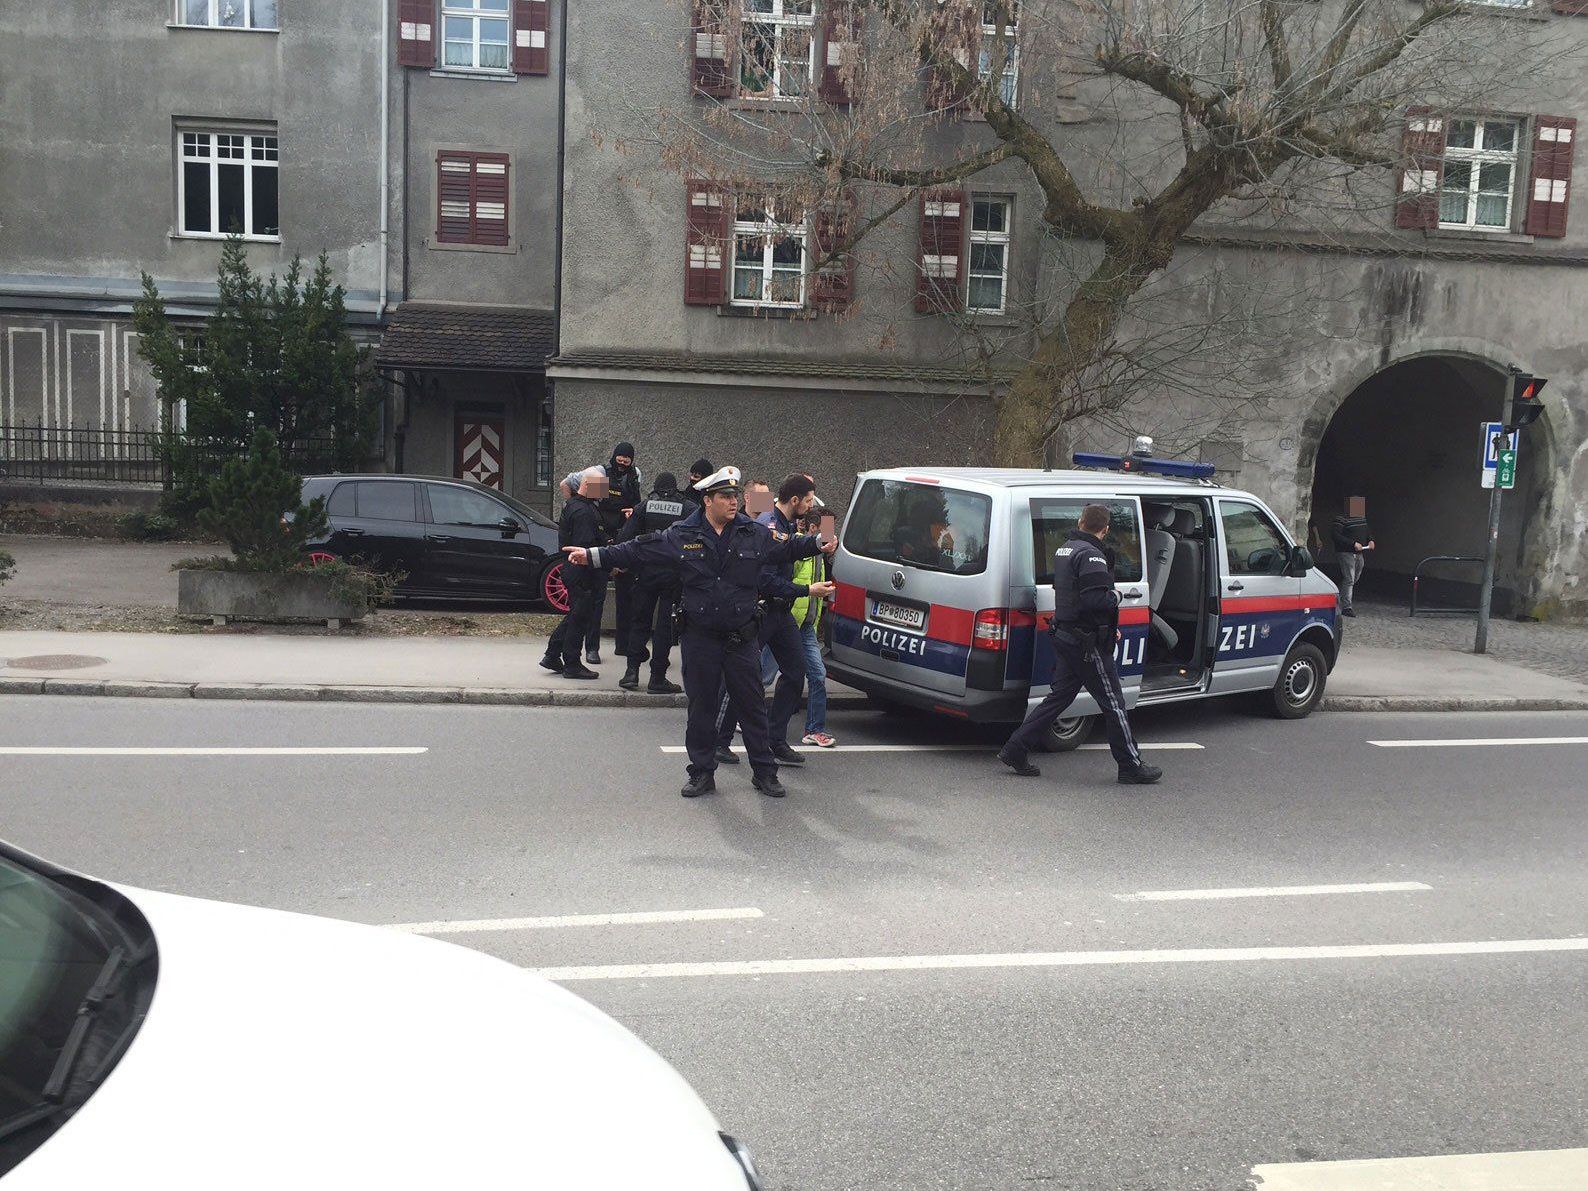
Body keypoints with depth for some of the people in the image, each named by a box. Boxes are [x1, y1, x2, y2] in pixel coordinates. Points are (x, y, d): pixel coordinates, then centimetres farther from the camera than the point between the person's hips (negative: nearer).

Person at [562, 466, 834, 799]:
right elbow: (637, 551, 1)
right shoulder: (681, 535, -1)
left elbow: (790, 545, 11)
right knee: (701, 707, 8)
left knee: (752, 706, 6)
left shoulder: (755, 534, 2)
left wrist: (818, 544, -6)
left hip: (741, 637, 0)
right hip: (699, 637, 0)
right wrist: (593, 556, -2)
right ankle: (702, 773, 21)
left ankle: (765, 772, 18)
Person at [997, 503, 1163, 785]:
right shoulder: (1091, 555, -18)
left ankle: (1015, 750, 13)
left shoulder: (1063, 550, 12)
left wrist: (1108, 627, 17)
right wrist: (1115, 596, -6)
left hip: (1064, 636, 9)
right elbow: (1095, 600, -29)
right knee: (1113, 703, 2)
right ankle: (1131, 767, 12)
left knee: (1059, 696, 14)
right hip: (1088, 644, -9)